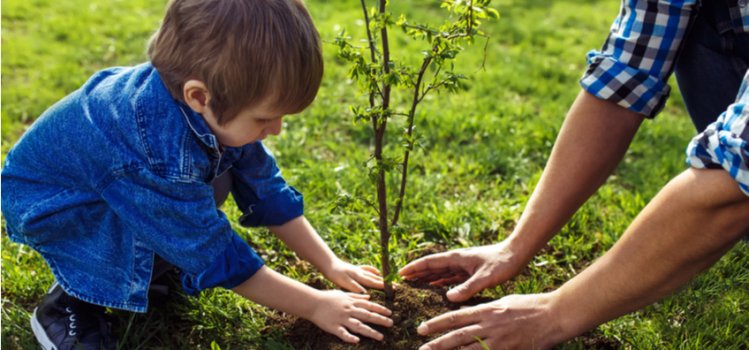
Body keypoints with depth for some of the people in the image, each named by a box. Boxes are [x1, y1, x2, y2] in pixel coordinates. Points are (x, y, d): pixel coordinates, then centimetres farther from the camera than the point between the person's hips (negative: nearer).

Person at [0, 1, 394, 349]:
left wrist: (330, 264, -8)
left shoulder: (214, 107, -21)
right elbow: (218, 257, -32)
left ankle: (146, 264, 10)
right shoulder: (158, 153, -42)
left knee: (218, 178, -9)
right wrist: (315, 305, -24)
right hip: (44, 201, -7)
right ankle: (68, 303, -9)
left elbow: (268, 191, -8)